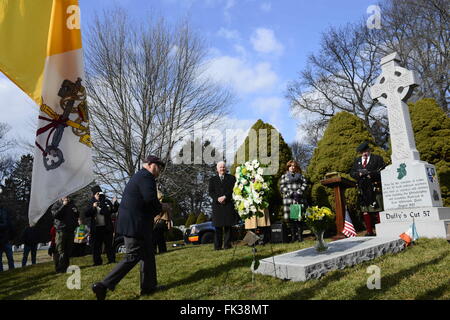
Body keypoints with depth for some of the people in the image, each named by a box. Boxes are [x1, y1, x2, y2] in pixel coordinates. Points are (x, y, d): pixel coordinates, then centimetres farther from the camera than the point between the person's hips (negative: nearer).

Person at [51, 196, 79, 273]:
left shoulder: (71, 204, 15)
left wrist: (76, 211, -3)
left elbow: (77, 216, 19)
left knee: (68, 251, 8)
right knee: (61, 252, -7)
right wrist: (63, 205, -15)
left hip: (71, 230, 5)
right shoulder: (57, 204, 2)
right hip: (61, 230, -5)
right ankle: (60, 269, -4)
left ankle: (66, 267, 15)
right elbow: (55, 214, -15)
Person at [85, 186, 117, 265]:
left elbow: (114, 210, 2)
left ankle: (112, 260, 10)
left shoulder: (107, 202, 8)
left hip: (107, 228, 0)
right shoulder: (91, 203, 8)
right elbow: (86, 214, -2)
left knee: (109, 244, 5)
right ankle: (97, 262, 16)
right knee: (96, 246, 6)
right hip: (96, 228, 1)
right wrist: (93, 207, -16)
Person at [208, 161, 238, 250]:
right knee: (218, 226, -1)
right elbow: (210, 192, 6)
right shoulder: (212, 179, 15)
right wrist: (217, 198, -11)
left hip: (228, 205, 0)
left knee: (228, 225, 0)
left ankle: (227, 244, 5)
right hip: (217, 205, 1)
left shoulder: (231, 178, 12)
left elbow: (233, 190, 0)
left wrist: (225, 197, -13)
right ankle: (217, 246, 2)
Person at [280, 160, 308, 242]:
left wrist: (299, 192, -8)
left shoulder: (300, 175, 21)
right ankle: (293, 236, 0)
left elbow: (304, 184, 8)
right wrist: (291, 193, -10)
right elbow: (282, 187, 3)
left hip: (300, 198, 1)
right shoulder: (284, 176, 16)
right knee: (291, 218, -5)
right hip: (289, 198, -1)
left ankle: (300, 235, 1)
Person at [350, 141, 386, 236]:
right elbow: (352, 173, 14)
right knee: (365, 211, 5)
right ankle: (369, 231, 13)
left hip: (375, 188, -4)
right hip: (362, 189, 4)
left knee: (377, 210, -4)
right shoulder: (357, 160, 19)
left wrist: (371, 173, -14)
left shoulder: (377, 159, 8)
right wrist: (359, 174, -6)